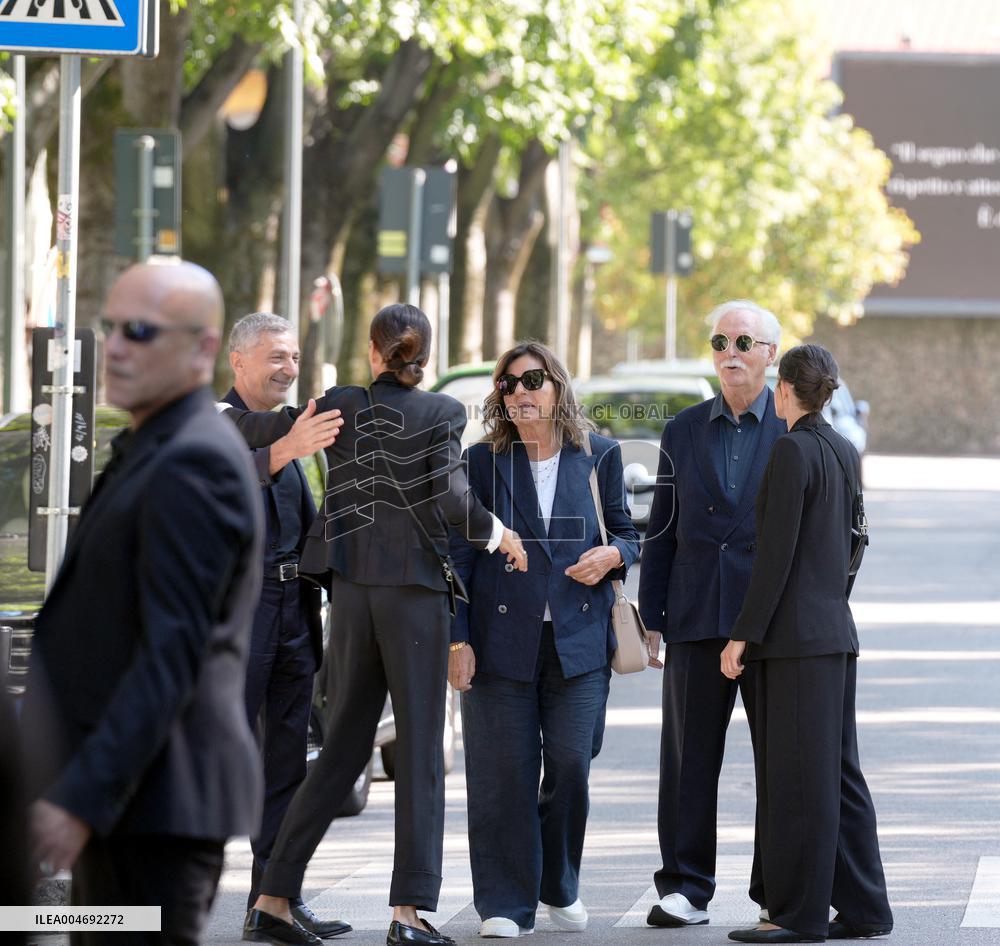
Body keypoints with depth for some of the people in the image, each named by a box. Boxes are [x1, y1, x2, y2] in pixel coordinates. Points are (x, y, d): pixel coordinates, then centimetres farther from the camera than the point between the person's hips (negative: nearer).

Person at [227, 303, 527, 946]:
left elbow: (250, 430, 0)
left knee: (343, 751, 11)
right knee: (421, 753, -2)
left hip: (352, 591, 4)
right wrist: (493, 530, 2)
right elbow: (449, 494, -16)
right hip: (415, 591, -4)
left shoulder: (345, 405, 5)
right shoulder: (442, 413, -2)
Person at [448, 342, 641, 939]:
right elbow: (459, 555, 3)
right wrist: (458, 639, -4)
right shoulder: (484, 461, 3)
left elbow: (626, 531, 16)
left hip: (579, 638, 1)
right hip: (502, 637, -1)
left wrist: (612, 554, -8)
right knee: (504, 771, -2)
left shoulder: (598, 455, 7)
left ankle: (560, 887, 22)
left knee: (570, 766, 0)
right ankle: (506, 904, 6)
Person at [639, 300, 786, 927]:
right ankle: (686, 891, 7)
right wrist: (650, 618, 7)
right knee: (690, 758, 2)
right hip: (697, 618, 2)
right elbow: (662, 533, 13)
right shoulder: (684, 433, 11)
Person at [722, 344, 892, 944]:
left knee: (797, 776, -5)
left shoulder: (793, 450, -13)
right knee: (838, 773, 11)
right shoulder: (845, 453, 12)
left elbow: (778, 551, -16)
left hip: (796, 634, -9)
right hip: (838, 629, 9)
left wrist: (743, 634, -14)